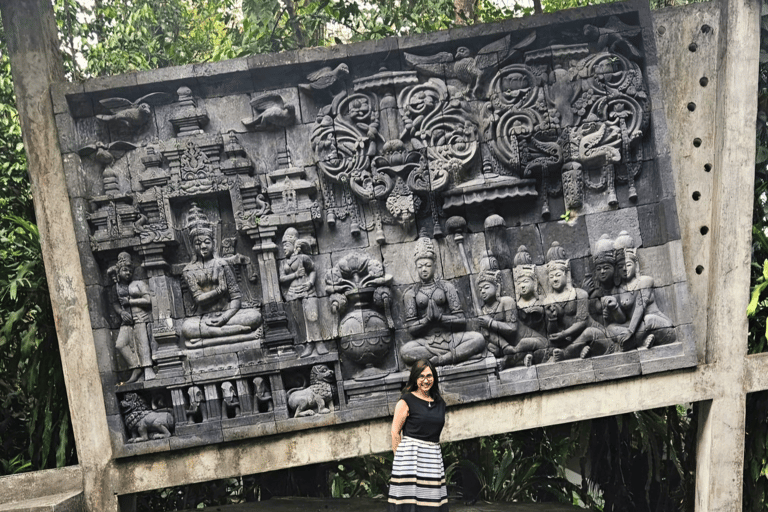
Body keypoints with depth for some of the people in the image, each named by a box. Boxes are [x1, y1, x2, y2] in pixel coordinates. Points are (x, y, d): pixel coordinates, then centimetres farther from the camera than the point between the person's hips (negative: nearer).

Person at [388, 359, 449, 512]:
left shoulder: (440, 403, 15)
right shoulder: (406, 401, -2)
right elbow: (395, 432, -3)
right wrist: (401, 457, -6)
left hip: (434, 457, 5)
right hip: (411, 458, -5)